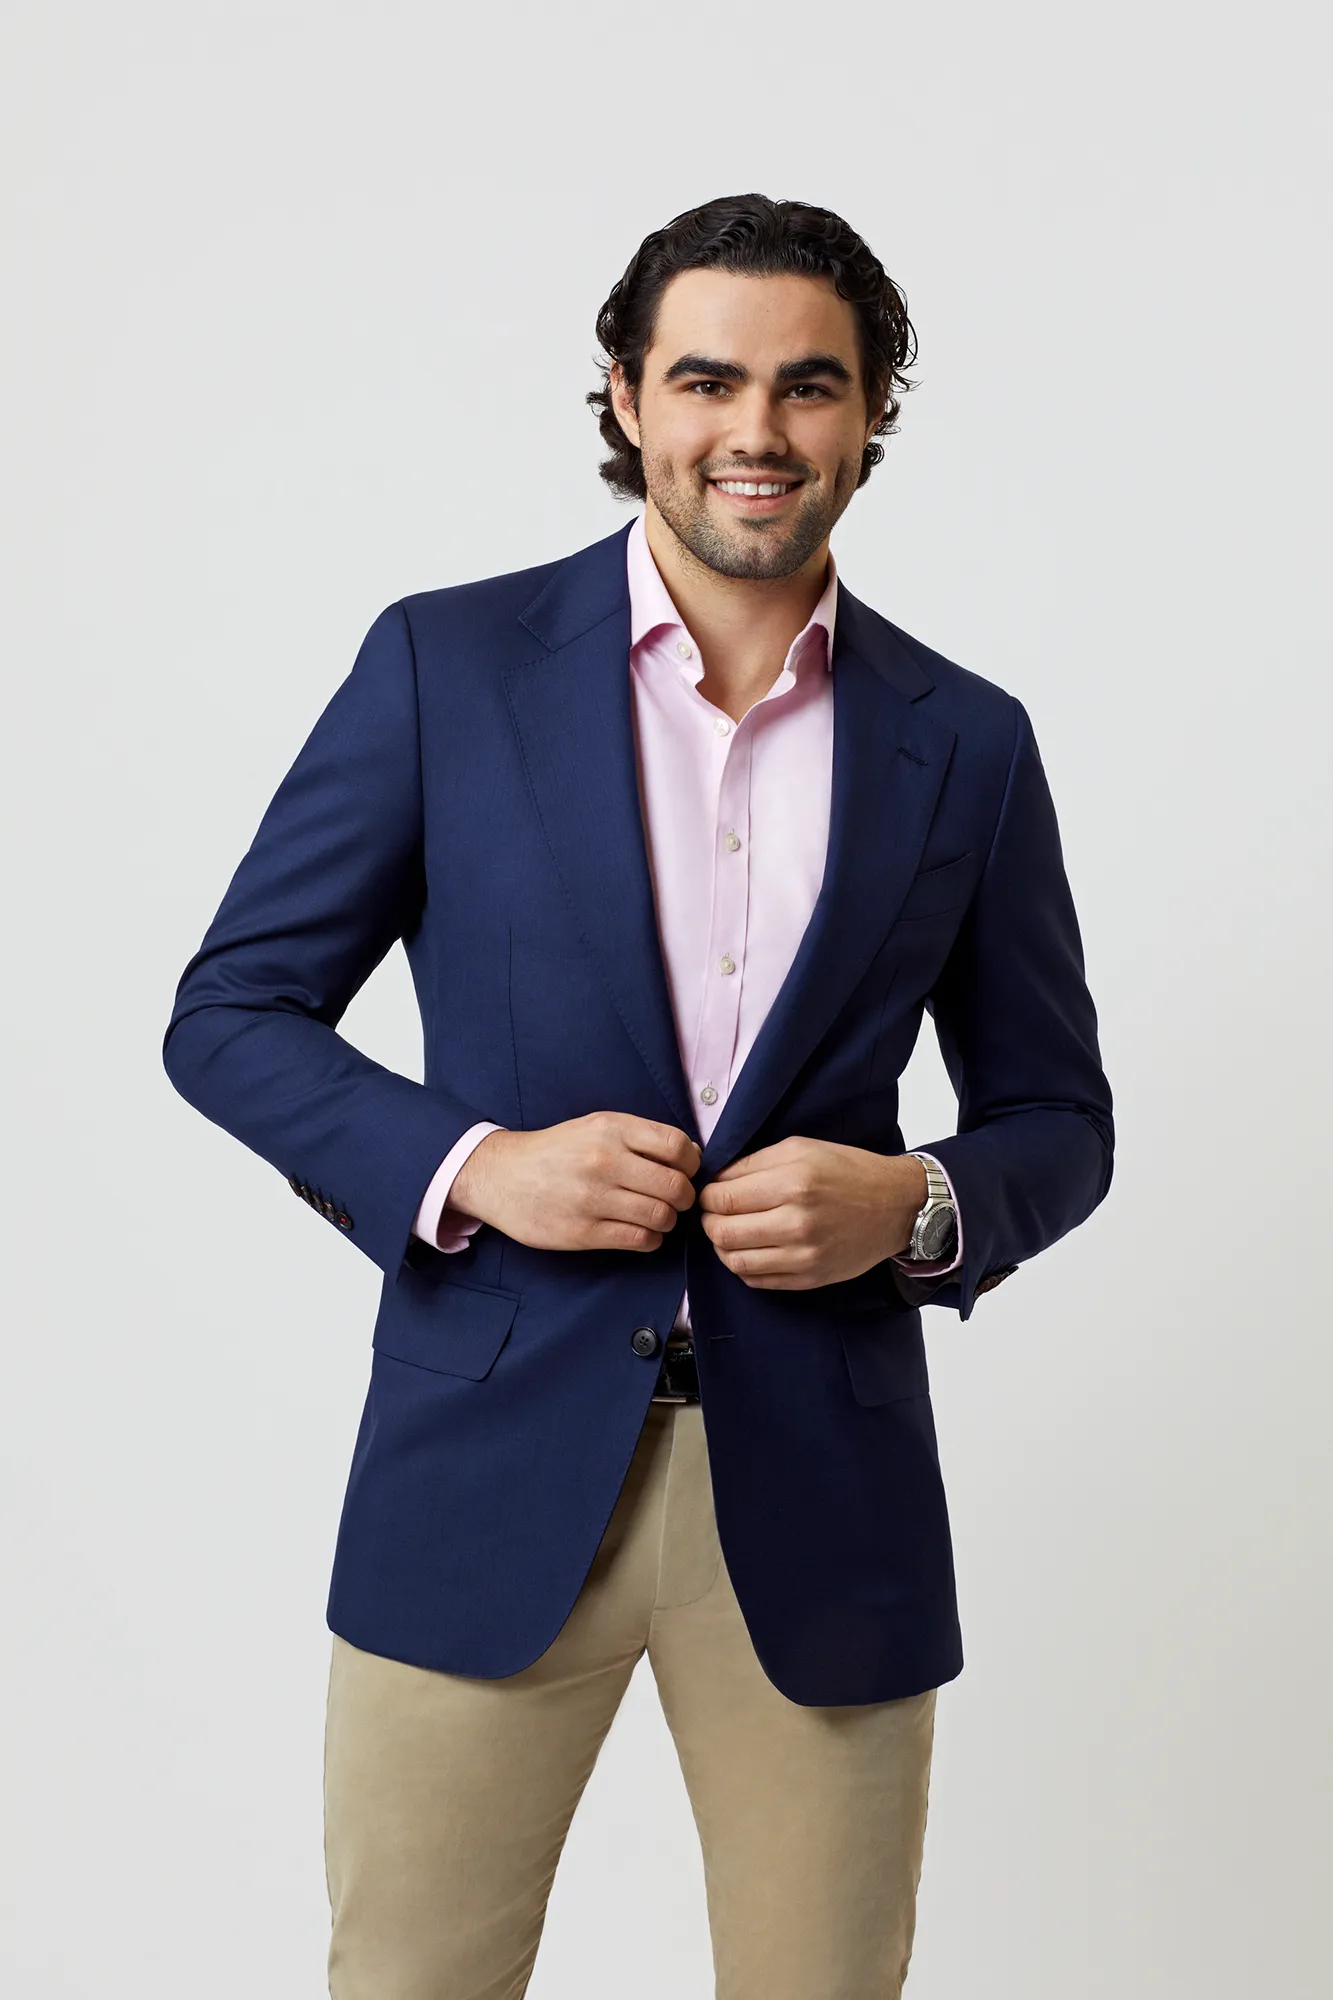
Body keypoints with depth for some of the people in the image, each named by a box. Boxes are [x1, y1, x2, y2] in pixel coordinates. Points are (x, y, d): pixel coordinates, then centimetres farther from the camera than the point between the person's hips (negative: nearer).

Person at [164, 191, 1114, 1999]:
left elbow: (1058, 1118, 11)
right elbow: (229, 1012, 2)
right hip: (494, 1463, -1)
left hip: (822, 1498, 2)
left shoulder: (966, 743, 4)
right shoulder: (446, 664, -1)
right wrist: (470, 1164, -14)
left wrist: (916, 1204, -10)